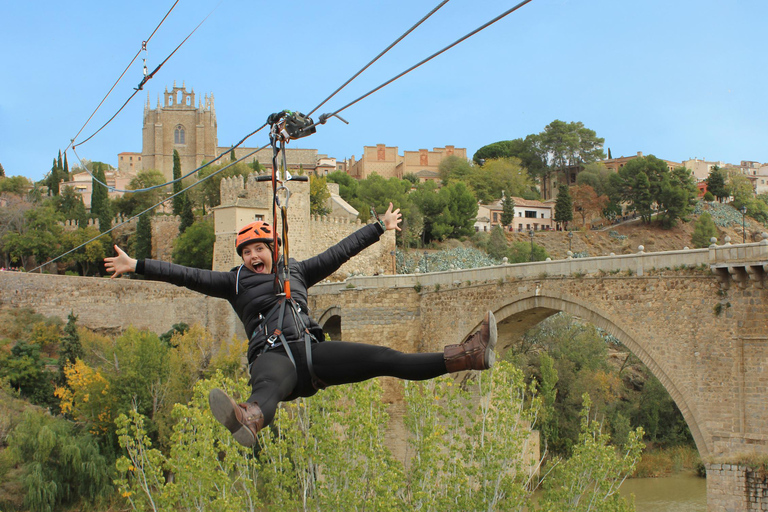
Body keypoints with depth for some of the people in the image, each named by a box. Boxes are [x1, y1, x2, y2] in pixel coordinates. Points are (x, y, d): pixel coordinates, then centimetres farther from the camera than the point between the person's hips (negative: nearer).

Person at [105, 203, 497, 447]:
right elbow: (190, 276, 13)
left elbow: (339, 253, 32)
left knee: (383, 359, -11)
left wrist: (380, 227, 38)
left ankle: (468, 356, -21)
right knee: (269, 385, -41)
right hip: (271, 356, -3)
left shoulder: (296, 271, 26)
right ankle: (248, 419, -79)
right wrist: (137, 266, 6)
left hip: (311, 350, 3)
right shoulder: (236, 282, 20)